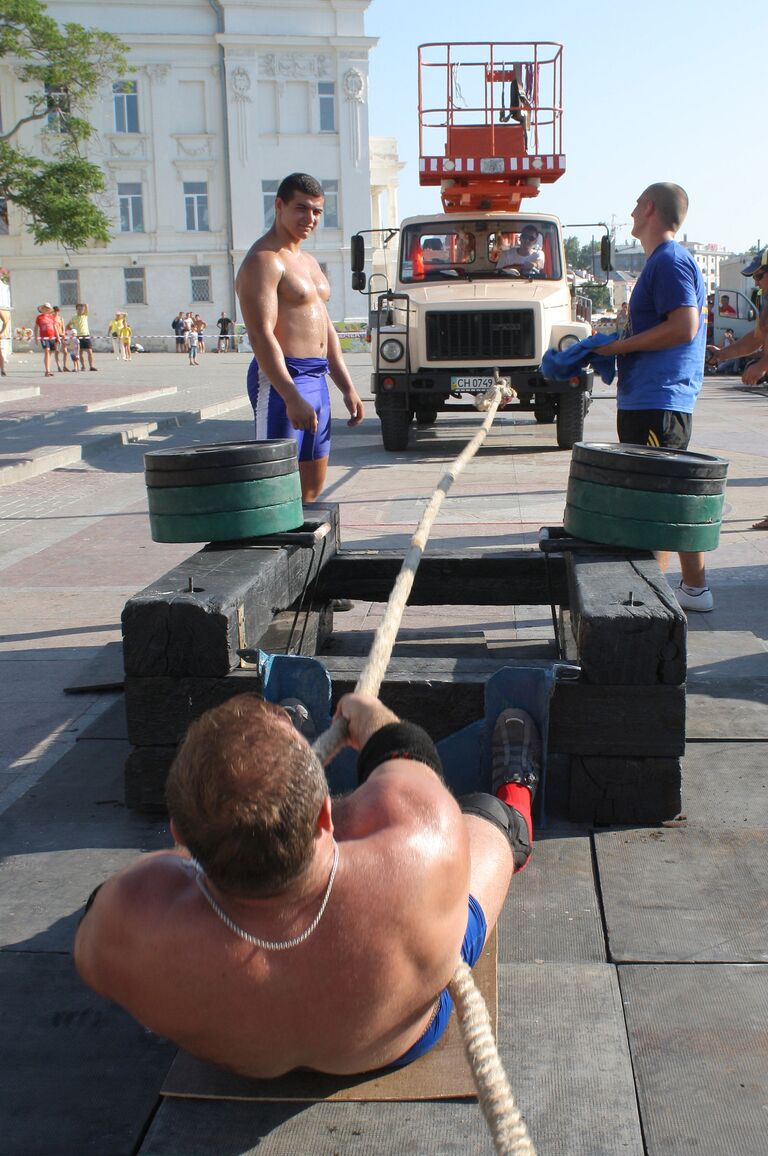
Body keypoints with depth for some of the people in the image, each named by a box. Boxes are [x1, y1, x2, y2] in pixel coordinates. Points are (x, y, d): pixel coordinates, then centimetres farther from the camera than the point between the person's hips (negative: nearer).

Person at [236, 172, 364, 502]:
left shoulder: (308, 262, 20)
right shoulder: (263, 261, -10)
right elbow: (261, 335, -21)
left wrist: (348, 389, 16)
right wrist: (292, 398, -29)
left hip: (317, 380, 10)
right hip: (281, 380, -9)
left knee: (313, 484, 13)